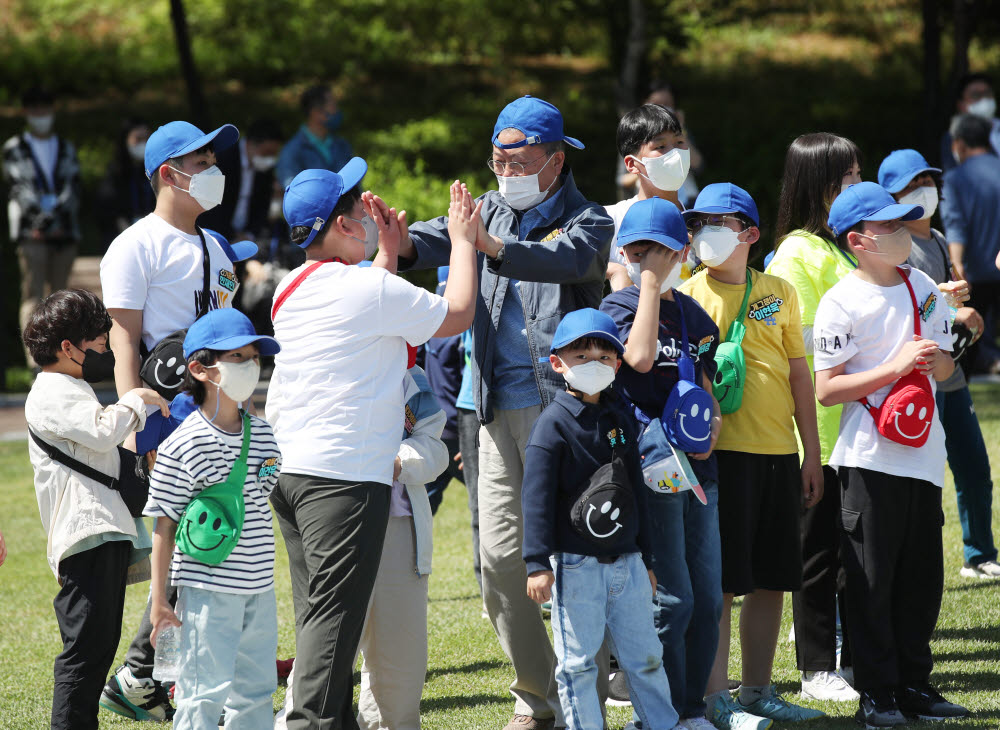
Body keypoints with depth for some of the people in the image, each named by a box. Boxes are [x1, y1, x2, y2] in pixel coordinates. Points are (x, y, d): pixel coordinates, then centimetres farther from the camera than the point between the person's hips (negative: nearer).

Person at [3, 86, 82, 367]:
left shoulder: (66, 149, 16)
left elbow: (73, 186, 4)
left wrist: (56, 210, -14)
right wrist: (39, 216, -18)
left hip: (64, 230, 4)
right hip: (31, 232, -4)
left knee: (57, 294, 7)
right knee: (33, 293, -13)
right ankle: (36, 358, -22)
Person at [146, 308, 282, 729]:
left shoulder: (263, 434, 7)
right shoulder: (181, 446, -13)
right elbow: (164, 524, -9)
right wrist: (158, 599, -9)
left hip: (259, 586, 7)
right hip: (208, 587, -7)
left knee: (256, 687, 14)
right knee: (205, 693, -5)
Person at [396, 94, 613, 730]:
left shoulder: (588, 222, -3)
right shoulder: (495, 209, 13)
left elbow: (565, 260, -25)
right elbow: (442, 237, -5)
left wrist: (492, 247, -44)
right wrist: (404, 244, -29)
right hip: (500, 407, 5)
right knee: (501, 556, 4)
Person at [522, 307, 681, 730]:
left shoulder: (619, 419, 12)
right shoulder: (554, 424, -8)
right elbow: (537, 497, -12)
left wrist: (645, 557, 21)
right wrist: (538, 563, -18)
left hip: (626, 561, 6)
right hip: (575, 563, -6)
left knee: (644, 655, 11)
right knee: (577, 662, -1)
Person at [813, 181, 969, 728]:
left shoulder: (922, 286, 10)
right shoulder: (841, 303, -9)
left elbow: (944, 365, 16)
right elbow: (826, 389, -13)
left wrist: (929, 360, -8)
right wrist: (895, 366, -19)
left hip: (923, 455, 6)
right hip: (868, 459, -6)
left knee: (922, 575, 10)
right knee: (871, 580, -1)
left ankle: (914, 684, 20)